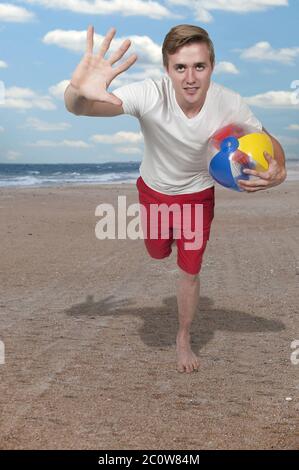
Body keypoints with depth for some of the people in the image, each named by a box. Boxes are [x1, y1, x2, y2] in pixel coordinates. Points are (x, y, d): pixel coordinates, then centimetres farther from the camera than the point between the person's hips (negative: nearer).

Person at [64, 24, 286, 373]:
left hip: (198, 195, 0)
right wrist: (78, 91, -70)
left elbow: (270, 143, -14)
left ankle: (183, 340, 31)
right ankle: (169, 237, 61)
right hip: (153, 189, 0)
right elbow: (79, 108, -43)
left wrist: (277, 172, -39)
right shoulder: (149, 95, -36)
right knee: (158, 253, 22)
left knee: (190, 271, 5)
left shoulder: (229, 105, -30)